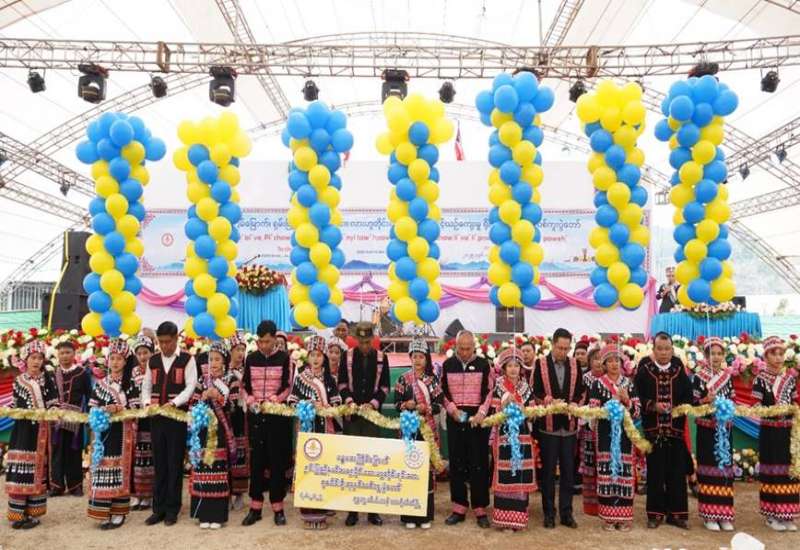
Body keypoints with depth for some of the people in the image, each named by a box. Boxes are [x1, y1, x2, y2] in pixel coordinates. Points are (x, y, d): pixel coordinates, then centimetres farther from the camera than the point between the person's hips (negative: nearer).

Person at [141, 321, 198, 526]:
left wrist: (173, 403, -20)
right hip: (156, 417, 4)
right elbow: (146, 387, 15)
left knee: (175, 463, 2)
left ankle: (172, 509, 11)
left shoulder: (187, 359, -2)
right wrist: (147, 403, -4)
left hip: (178, 416, -4)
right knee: (159, 463, 9)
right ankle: (159, 508, 17)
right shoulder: (153, 361, 12)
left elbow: (190, 386, -8)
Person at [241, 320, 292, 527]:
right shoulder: (251, 358, 6)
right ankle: (255, 507, 15)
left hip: (278, 415, -2)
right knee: (256, 460, 7)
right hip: (255, 415, 3)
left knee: (277, 461, 1)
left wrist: (272, 401, -18)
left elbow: (288, 386, -5)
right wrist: (250, 401, -8)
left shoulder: (284, 358, -2)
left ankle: (278, 507, 10)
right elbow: (244, 385, 10)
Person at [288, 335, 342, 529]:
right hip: (306, 427, -1)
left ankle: (321, 512, 10)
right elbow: (291, 402, 1)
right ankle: (308, 512, 5)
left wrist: (325, 407, -13)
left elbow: (337, 403, 5)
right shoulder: (300, 378, 4)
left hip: (325, 427, 1)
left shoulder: (330, 379, 8)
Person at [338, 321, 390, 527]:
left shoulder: (381, 357, 2)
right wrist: (349, 401, -11)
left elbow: (384, 386, 3)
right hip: (351, 414, 0)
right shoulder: (347, 356, 3)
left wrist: (373, 403, -11)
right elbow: (342, 383, 5)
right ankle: (352, 508, 11)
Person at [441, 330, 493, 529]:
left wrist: (481, 412, -12)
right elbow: (443, 391, 8)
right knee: (456, 464, 7)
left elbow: (489, 391, 0)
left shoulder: (483, 365, 1)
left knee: (479, 465, 0)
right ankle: (459, 508, 16)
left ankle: (480, 509, 9)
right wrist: (453, 409, -6)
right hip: (455, 419, 2)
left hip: (478, 419, -2)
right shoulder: (447, 365, 6)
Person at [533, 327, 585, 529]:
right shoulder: (541, 364, -4)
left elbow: (581, 391, 7)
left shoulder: (575, 365, 5)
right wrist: (551, 402, -20)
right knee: (548, 471, 6)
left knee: (568, 470, 8)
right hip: (548, 425, -2)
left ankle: (566, 512, 18)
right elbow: (536, 393, -4)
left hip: (569, 425, 2)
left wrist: (575, 404, -12)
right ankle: (549, 513, 16)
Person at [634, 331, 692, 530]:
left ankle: (676, 513, 18)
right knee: (655, 472, 6)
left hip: (676, 428, 2)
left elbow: (688, 396, 2)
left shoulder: (679, 369, 3)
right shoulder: (644, 369, -2)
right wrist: (653, 405, -18)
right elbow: (637, 396, -4)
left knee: (677, 472, 6)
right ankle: (655, 513, 16)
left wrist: (681, 408, -17)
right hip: (653, 428, -1)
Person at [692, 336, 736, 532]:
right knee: (709, 469, 0)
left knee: (724, 468, 6)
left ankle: (724, 514, 15)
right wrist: (706, 400, -24)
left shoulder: (728, 377, 8)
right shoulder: (699, 377, -5)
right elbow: (692, 405, -6)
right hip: (706, 430, -4)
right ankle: (709, 515, 9)